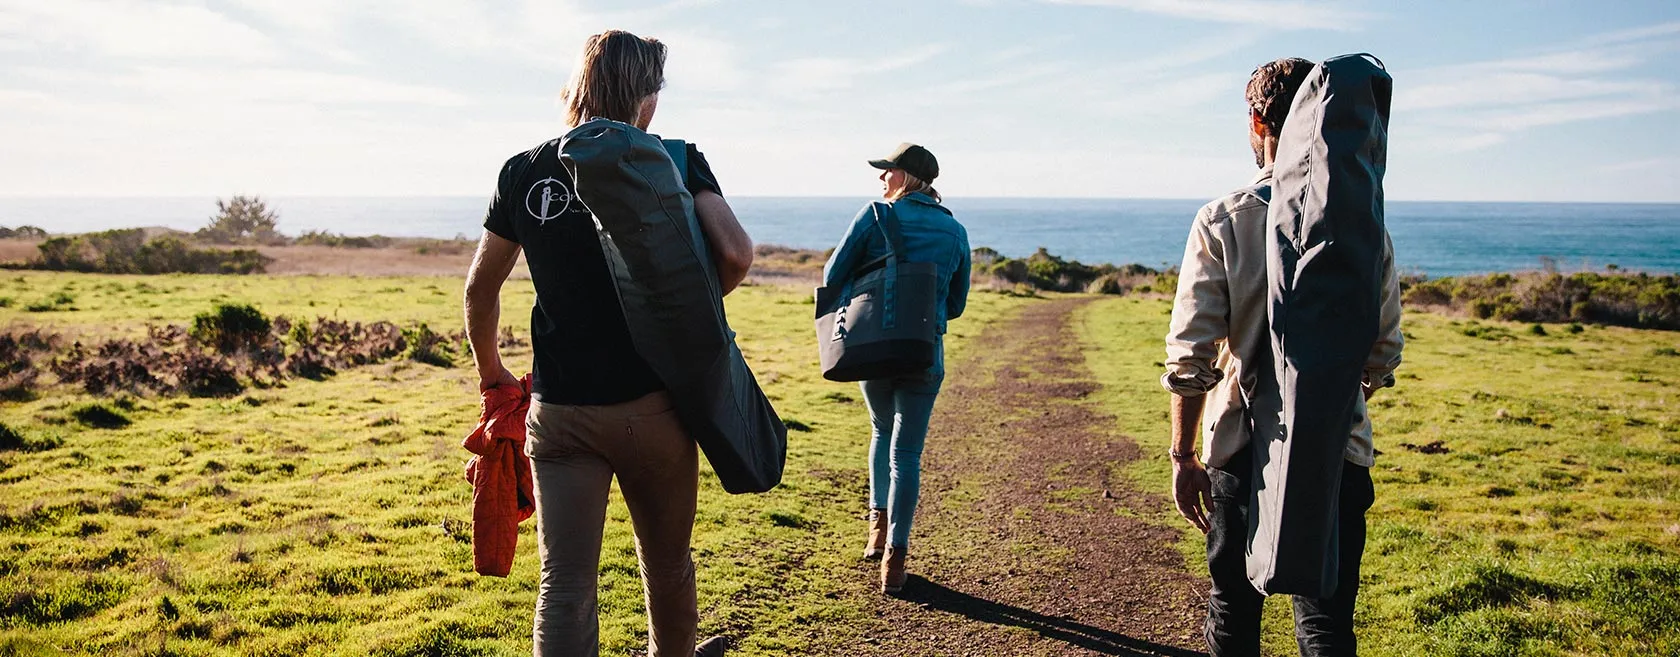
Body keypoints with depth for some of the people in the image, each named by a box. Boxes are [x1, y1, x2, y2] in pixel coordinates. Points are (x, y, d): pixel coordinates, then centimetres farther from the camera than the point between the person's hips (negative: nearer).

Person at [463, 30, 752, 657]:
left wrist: (491, 371, 24)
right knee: (667, 563, 19)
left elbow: (480, 287, 10)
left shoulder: (524, 171, 5)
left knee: (564, 584, 5)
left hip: (558, 411, 2)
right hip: (651, 403, -1)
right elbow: (735, 253, -18)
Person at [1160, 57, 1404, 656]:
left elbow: (1190, 355, -10)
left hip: (1244, 446, -1)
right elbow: (1383, 353, 6)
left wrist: (1184, 456, -2)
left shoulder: (1222, 221, -7)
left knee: (1234, 607, 16)